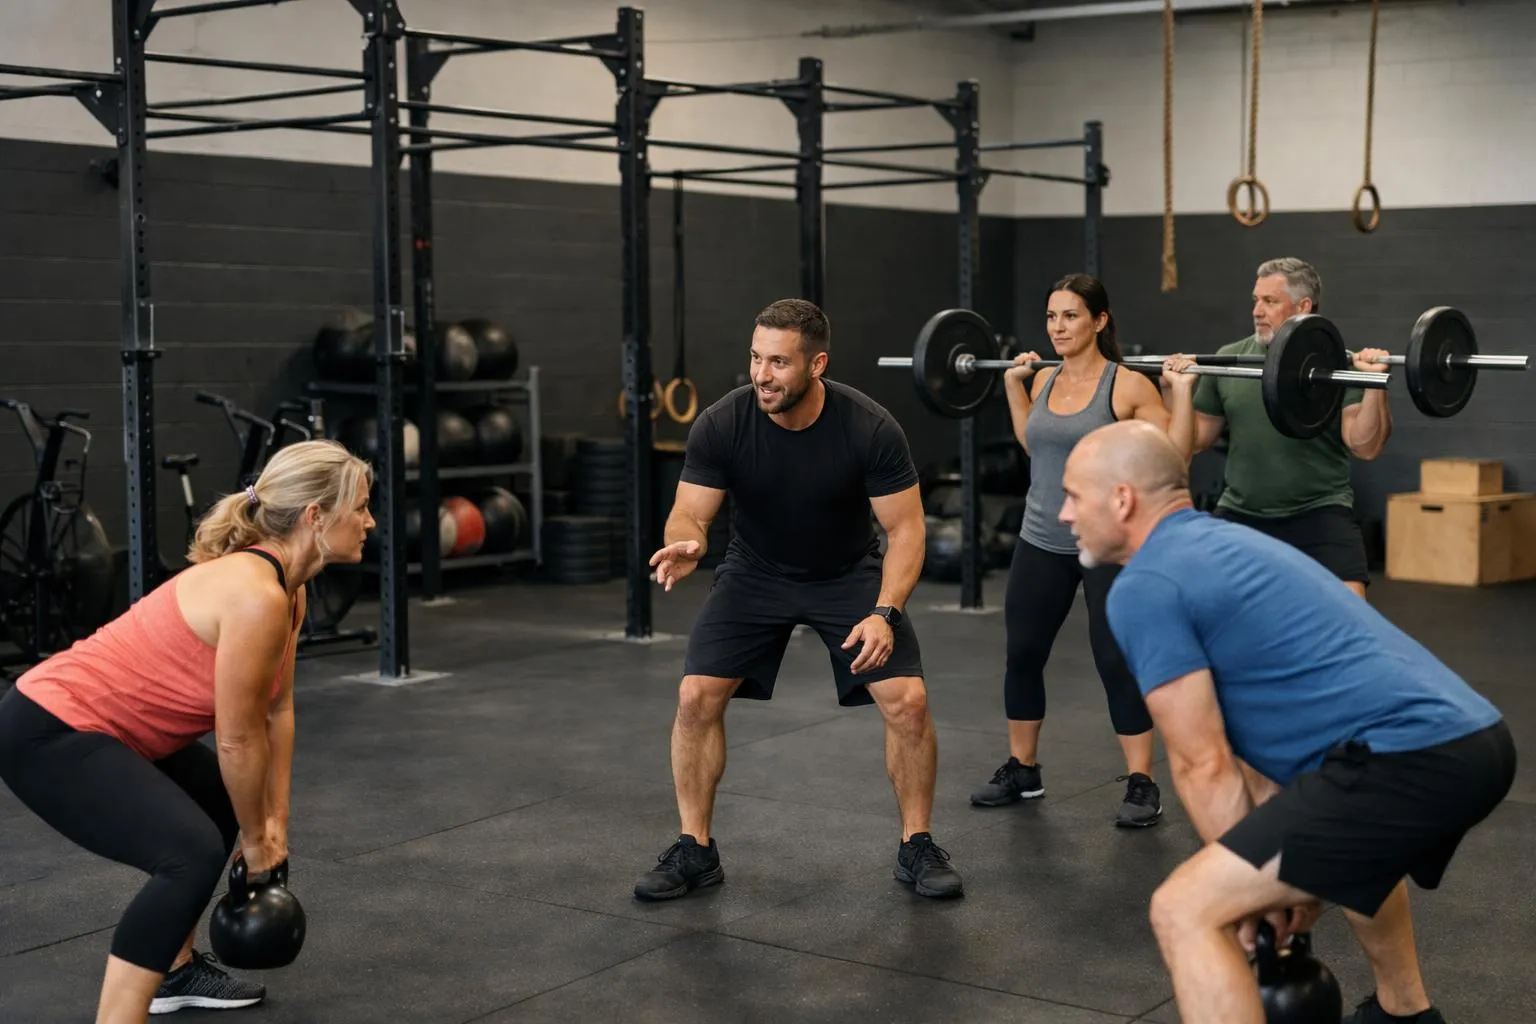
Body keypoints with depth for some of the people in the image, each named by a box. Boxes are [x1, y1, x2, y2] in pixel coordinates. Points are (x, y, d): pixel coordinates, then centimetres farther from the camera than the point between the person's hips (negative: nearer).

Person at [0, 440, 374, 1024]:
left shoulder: (285, 586, 6)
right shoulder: (256, 597, -24)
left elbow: (276, 711, 13)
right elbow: (238, 739, -17)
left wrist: (274, 822, 14)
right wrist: (256, 838, -2)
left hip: (90, 721, 11)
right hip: (48, 732, -11)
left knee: (223, 801, 27)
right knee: (192, 855, -26)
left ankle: (175, 971, 38)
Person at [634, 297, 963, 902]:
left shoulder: (869, 429, -27)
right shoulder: (721, 426, -23)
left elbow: (905, 528, -19)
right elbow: (688, 514, -16)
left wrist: (885, 612, -33)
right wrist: (685, 545, -41)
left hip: (848, 574, -1)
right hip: (756, 573, 1)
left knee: (907, 699, -17)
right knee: (695, 696, -13)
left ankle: (916, 848, 4)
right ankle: (694, 850, 4)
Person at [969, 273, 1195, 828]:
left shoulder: (1127, 385, -11)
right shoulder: (1044, 382, 6)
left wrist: (1183, 391, -19)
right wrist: (1013, 384, 21)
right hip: (1041, 541, 6)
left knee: (1116, 661, -4)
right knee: (1022, 655, 11)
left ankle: (1141, 784, 7)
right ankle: (1021, 770, 27)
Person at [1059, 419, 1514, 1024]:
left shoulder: (1144, 588, -4)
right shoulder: (1224, 544, 25)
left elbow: (1203, 766, -5)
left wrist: (1257, 896, 6)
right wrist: (1296, 870, 31)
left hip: (1411, 759, -10)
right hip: (1475, 740, 10)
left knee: (1187, 910, -11)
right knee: (1349, 844, 42)